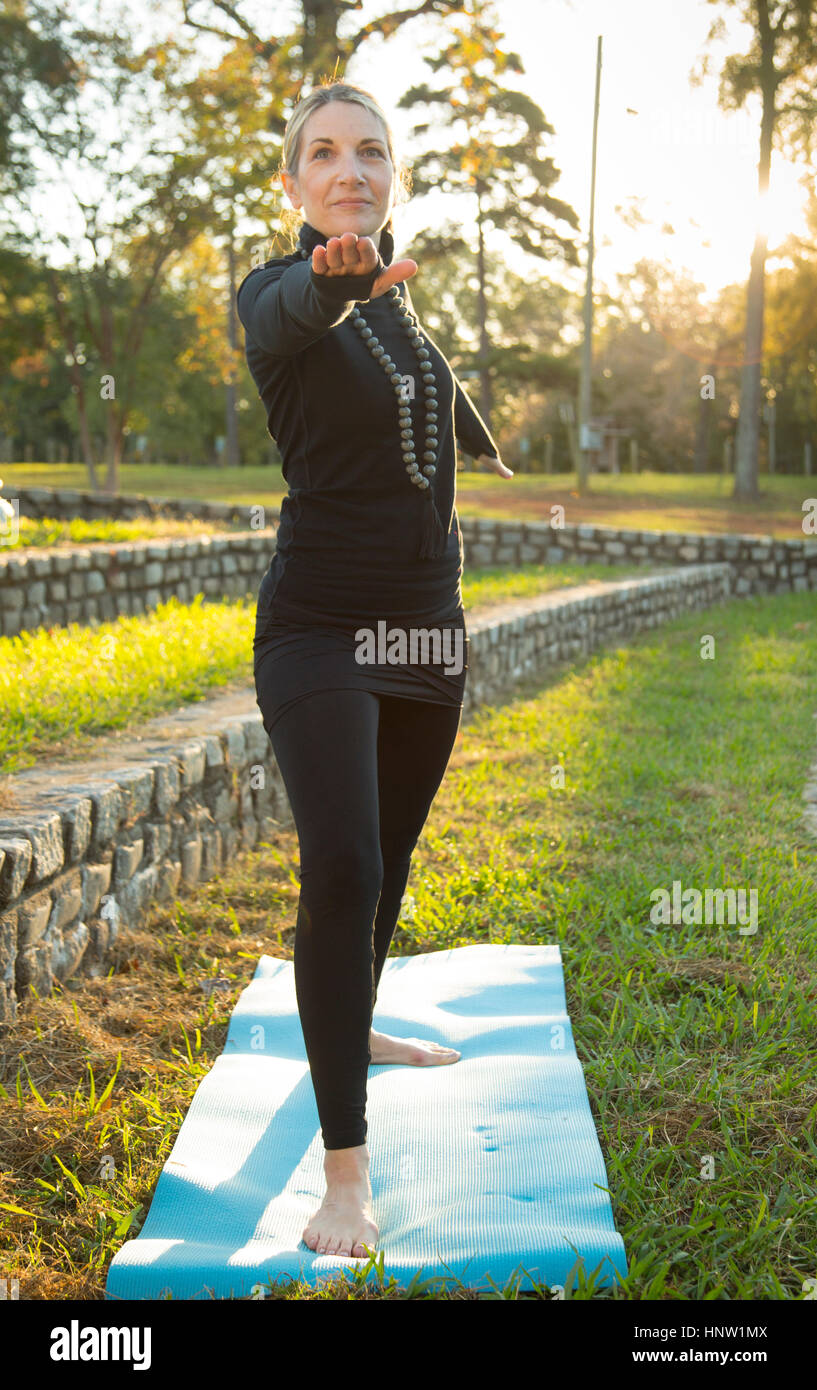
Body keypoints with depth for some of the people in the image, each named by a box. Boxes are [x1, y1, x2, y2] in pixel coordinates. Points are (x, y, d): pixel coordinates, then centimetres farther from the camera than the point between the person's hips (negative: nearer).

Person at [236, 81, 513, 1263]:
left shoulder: (400, 299, 11)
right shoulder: (279, 293, -8)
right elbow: (285, 319, -33)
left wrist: (491, 455, 50)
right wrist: (339, 277, -57)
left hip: (427, 624, 7)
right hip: (320, 628, -7)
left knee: (391, 855, 18)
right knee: (340, 869, -19)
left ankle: (358, 1028, 42)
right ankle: (345, 1168, -14)